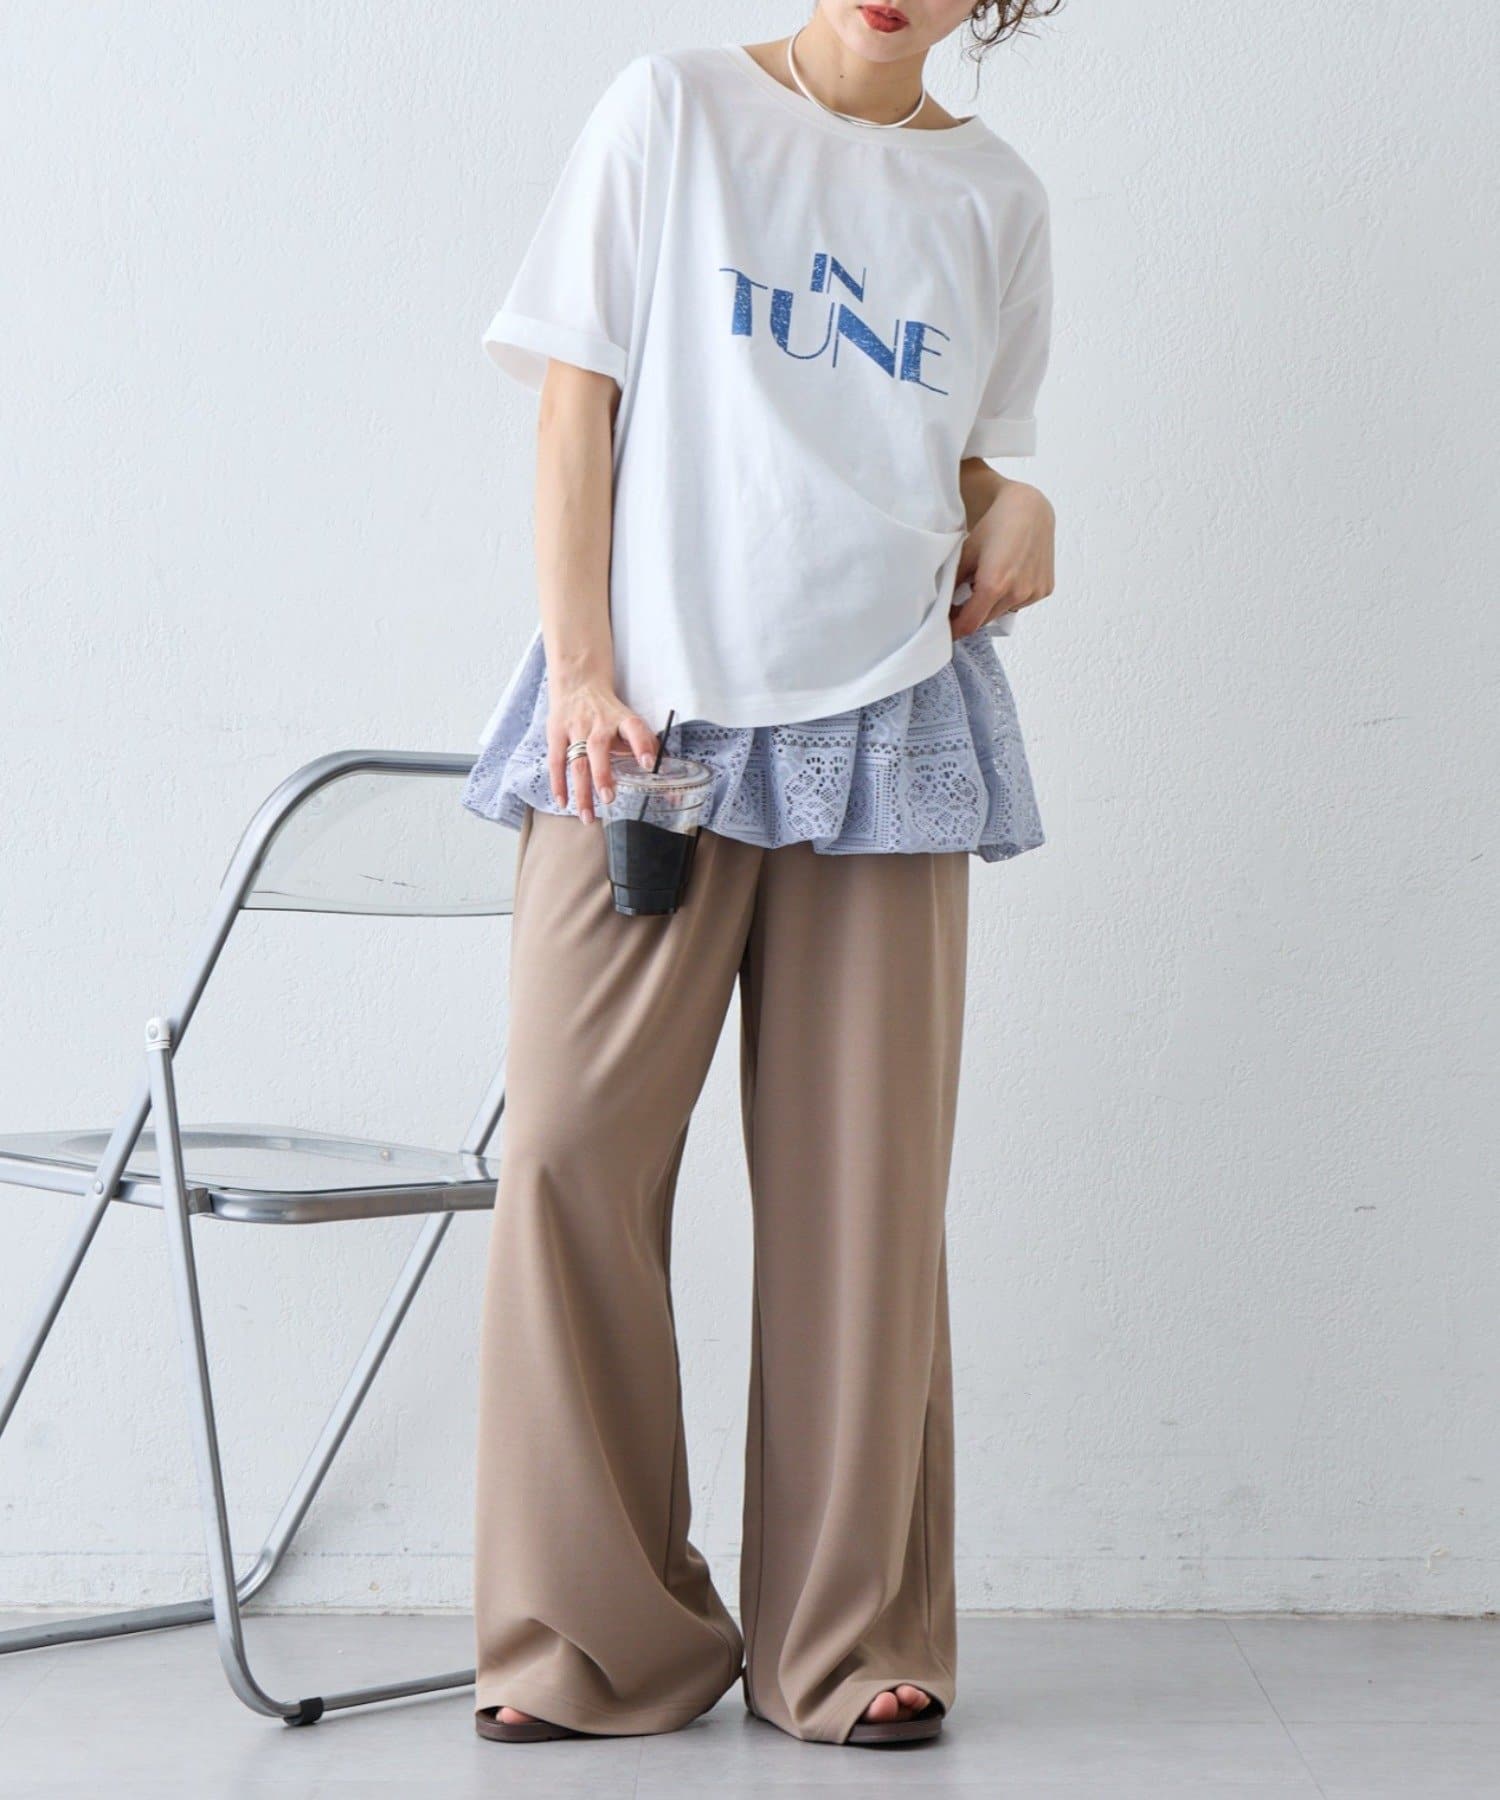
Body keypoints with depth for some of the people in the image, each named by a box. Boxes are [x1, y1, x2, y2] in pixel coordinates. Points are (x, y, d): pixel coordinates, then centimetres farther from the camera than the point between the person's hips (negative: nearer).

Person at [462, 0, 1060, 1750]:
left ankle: (852, 1637, 12)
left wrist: (1015, 512, -1)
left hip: (886, 728, 2)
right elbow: (577, 395, 2)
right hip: (643, 716, -2)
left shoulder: (994, 197, 13)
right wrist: (581, 670, -6)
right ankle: (594, 1636, 5)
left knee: (861, 1180, 1)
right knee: (571, 1147, -8)